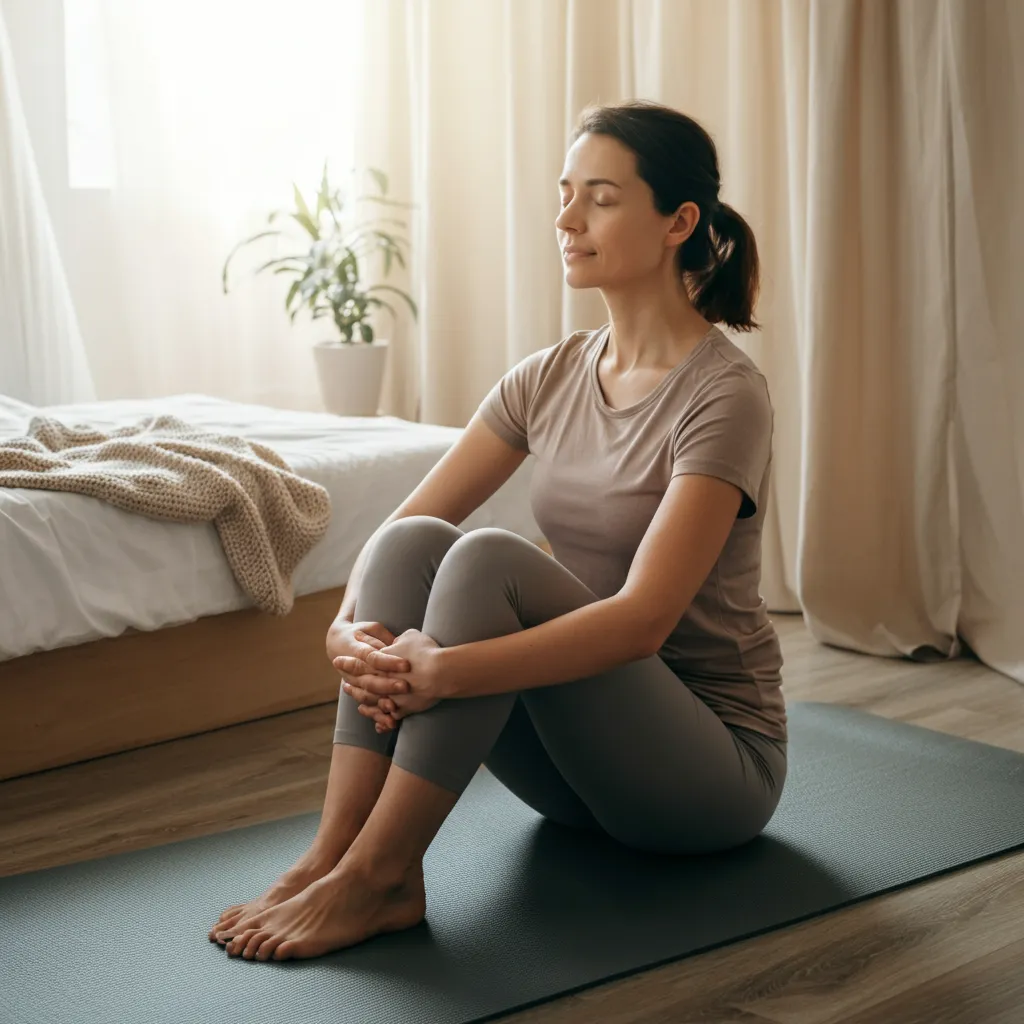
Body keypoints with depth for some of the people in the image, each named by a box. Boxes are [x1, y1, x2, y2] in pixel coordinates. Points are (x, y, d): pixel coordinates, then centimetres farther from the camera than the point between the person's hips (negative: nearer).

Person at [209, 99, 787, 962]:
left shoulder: (723, 393, -18)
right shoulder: (553, 376, 4)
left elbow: (643, 619, -30)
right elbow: (405, 521, -2)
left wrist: (439, 673, -38)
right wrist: (349, 629, -23)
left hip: (714, 762, -6)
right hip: (585, 747, 6)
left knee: (489, 561, -30)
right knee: (412, 542, -19)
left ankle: (374, 877, -26)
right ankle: (333, 855, -24)